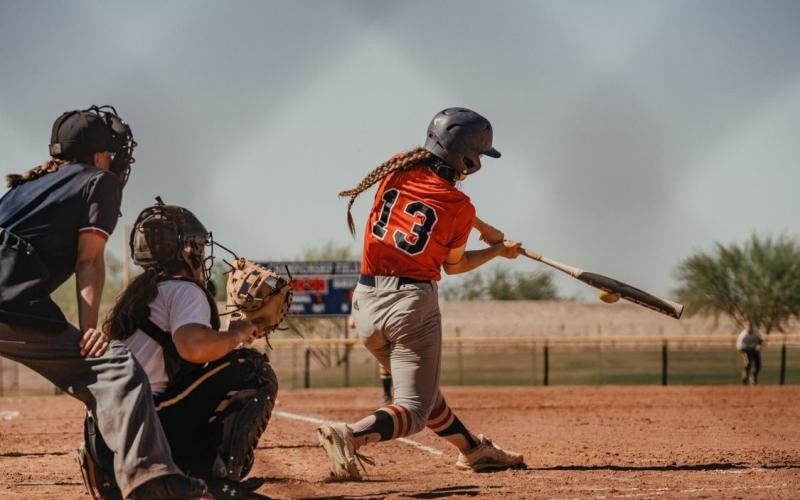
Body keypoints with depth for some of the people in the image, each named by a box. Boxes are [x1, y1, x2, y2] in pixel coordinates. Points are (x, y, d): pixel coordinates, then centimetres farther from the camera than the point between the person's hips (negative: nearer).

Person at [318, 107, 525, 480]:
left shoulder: (398, 170, 3)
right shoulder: (460, 209, -9)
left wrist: (481, 228, 32)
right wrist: (498, 250, 24)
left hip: (366, 301, 6)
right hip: (412, 303, -6)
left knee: (422, 389, 24)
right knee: (413, 410, -5)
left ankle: (473, 450, 37)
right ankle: (351, 435, -31)